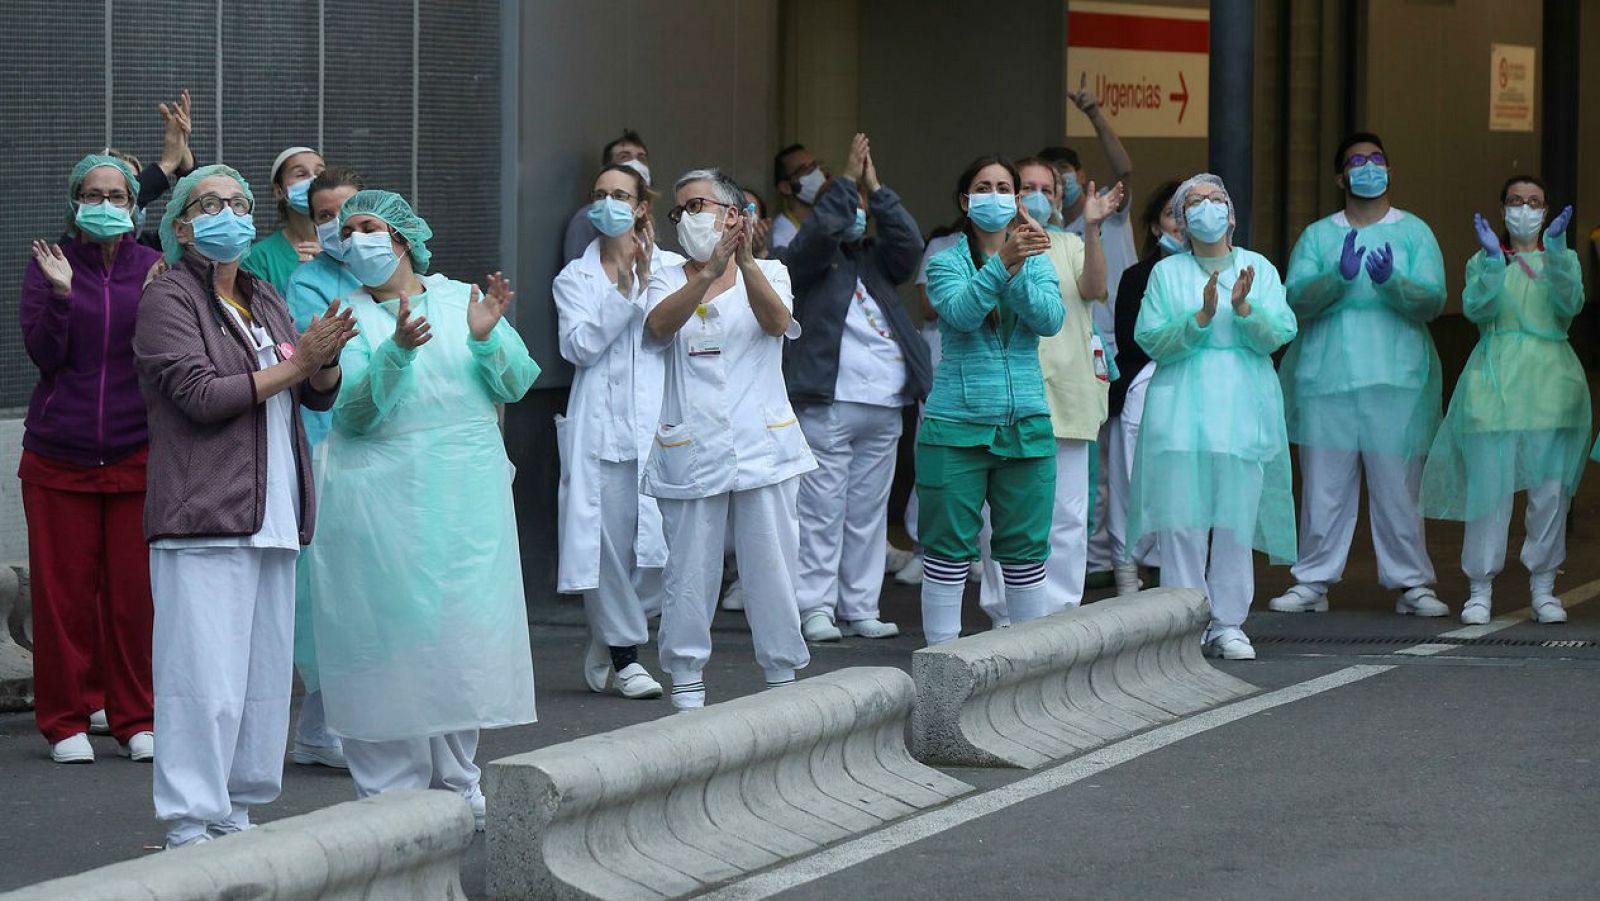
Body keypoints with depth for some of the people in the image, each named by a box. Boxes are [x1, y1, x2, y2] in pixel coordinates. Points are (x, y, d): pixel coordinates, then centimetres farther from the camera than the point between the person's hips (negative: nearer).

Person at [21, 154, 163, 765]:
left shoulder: (153, 268, 5)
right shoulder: (48, 267, 3)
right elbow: (43, 354, -4)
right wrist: (61, 295, -18)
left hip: (136, 455, 1)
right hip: (59, 457, 0)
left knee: (135, 592, 0)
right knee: (64, 592, 1)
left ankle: (135, 719, 10)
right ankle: (66, 721, 11)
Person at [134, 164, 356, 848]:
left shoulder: (265, 302, 20)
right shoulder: (170, 299, -3)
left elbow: (321, 396, 17)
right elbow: (200, 394, -15)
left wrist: (325, 360, -6)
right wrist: (294, 365, -12)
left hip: (271, 519, 8)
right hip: (204, 518, -8)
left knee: (265, 672, 8)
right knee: (206, 676, -11)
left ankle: (234, 816, 15)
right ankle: (190, 829, -8)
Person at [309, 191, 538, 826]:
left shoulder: (462, 298, 9)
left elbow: (517, 385, 3)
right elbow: (355, 412, -12)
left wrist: (486, 340, -15)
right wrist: (398, 350, -25)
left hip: (468, 499, 3)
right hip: (384, 504, -2)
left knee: (463, 636, 6)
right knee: (393, 637, -4)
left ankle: (456, 786, 17)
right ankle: (392, 794, 2)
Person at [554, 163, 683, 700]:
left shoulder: (672, 268, 11)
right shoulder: (575, 278, 12)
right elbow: (580, 346, -4)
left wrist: (646, 283, -11)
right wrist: (622, 290, -10)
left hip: (659, 421, 0)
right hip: (602, 427, 0)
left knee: (662, 538, -9)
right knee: (609, 539, -2)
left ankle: (611, 639, 13)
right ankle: (624, 654, 13)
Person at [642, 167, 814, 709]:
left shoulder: (768, 273, 8)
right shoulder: (669, 280, 10)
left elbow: (776, 321, -14)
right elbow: (660, 324, -13)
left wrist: (745, 260, -30)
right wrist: (712, 269, -28)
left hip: (762, 445, -1)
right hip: (690, 449, 1)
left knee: (771, 566, 1)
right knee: (690, 568, 1)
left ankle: (782, 678, 11)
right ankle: (687, 680, 10)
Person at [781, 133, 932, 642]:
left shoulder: (877, 261, 19)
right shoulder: (805, 261, 5)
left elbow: (909, 243, 2)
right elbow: (821, 229, -15)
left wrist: (875, 188, 0)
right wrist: (849, 180, -8)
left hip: (884, 408, 6)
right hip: (828, 404, -6)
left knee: (868, 513, 7)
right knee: (822, 511, -6)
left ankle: (859, 609, 12)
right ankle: (815, 609, -3)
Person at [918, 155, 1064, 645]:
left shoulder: (1037, 262, 9)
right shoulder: (946, 263, 2)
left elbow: (1050, 320, -9)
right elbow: (960, 312, -18)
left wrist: (1019, 271, -23)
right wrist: (1001, 263, -31)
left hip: (1026, 425, 3)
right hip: (956, 425, -3)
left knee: (1026, 552, 8)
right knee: (949, 550, 0)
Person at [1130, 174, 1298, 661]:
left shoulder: (1259, 269, 11)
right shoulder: (1166, 273, 9)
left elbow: (1278, 336, 0)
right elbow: (1151, 340, -2)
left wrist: (1243, 307, -17)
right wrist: (1202, 315, -15)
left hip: (1243, 410, 1)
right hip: (1181, 408, -1)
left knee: (1235, 520, -2)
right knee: (1182, 520, -6)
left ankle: (1228, 624, 4)